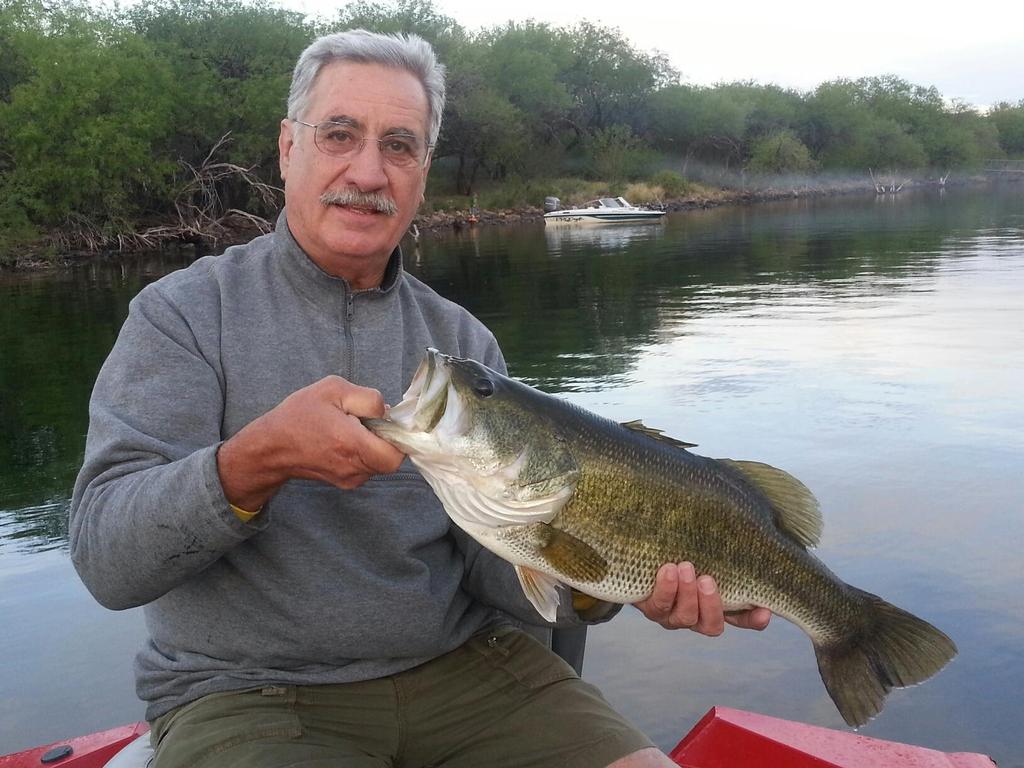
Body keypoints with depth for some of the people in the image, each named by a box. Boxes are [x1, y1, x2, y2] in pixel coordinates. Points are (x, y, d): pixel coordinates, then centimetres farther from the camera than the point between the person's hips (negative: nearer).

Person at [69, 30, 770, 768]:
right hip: (248, 692, -2)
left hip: (463, 666, 3)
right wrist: (253, 462, -31)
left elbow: (499, 557, -1)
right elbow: (107, 559, -13)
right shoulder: (182, 313, -4)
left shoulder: (463, 340, 5)